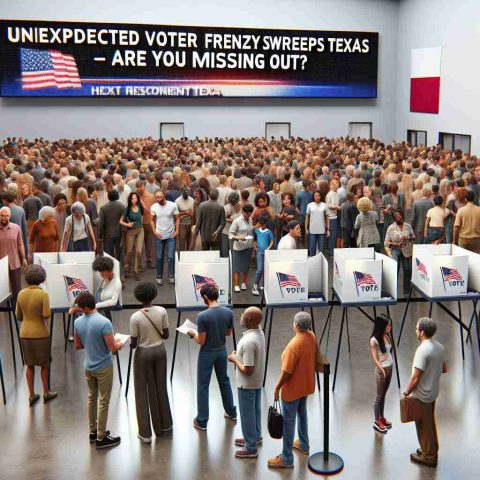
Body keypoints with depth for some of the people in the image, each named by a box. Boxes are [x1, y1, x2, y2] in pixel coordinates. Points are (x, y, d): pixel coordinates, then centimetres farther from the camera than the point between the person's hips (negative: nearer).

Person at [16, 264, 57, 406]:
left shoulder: (21, 294, -4)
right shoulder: (43, 294, -17)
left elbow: (19, 316, 3)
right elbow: (46, 315, -21)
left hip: (25, 334, 4)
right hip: (41, 334, -4)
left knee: (30, 365, 15)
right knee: (44, 364, 14)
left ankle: (32, 395, 20)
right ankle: (46, 393, 25)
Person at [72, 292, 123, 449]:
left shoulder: (78, 322, -6)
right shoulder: (104, 322, -25)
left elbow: (77, 346, 5)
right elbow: (113, 347, -22)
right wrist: (119, 343, -1)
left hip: (88, 367, 6)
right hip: (103, 367, -6)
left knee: (92, 398, 20)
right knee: (103, 402, 4)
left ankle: (93, 432, 32)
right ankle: (101, 438, 12)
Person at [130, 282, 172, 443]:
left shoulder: (135, 317, -19)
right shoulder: (162, 311, -11)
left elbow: (134, 343, -13)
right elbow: (166, 335, -3)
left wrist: (129, 344, 9)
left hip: (143, 354, -4)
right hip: (160, 351, 4)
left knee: (142, 391, 8)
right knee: (160, 387, 20)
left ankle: (145, 433, 12)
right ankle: (164, 424, 35)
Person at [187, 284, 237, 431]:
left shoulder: (202, 316, -25)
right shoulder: (228, 312, -9)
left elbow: (201, 341, -19)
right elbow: (229, 333, 5)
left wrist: (193, 333, 0)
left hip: (207, 353, -5)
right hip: (222, 351, 5)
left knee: (203, 386, 8)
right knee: (224, 380, 24)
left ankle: (202, 421, 16)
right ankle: (231, 412, 37)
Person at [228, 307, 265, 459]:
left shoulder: (248, 341, -34)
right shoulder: (259, 332, -5)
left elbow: (247, 370, -30)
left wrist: (235, 359, -17)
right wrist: (239, 355, 5)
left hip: (247, 384, -9)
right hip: (257, 381, 9)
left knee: (247, 414, 7)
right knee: (255, 410, 25)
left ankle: (251, 448, 20)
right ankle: (255, 436, 43)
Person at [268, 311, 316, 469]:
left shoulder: (294, 344, -32)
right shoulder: (312, 336, -7)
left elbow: (287, 372, -26)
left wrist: (277, 387, -12)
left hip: (293, 388, -8)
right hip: (306, 384, 8)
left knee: (288, 421, 4)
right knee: (302, 413, 27)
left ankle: (287, 458, 14)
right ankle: (304, 444, 45)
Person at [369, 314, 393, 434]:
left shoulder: (387, 336, 1)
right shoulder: (374, 340, -19)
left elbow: (389, 352, 9)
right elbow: (375, 359, -15)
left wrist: (389, 369, 6)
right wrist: (382, 371, -13)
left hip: (390, 369, 6)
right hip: (381, 370, -6)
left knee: (384, 395, 18)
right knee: (379, 397, 5)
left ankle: (382, 417, 32)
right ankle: (377, 422, 17)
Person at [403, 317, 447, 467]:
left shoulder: (423, 350, -28)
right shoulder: (439, 347, -1)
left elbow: (415, 378, -25)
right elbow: (445, 369, 11)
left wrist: (406, 392, -13)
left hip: (422, 395, -8)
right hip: (433, 392, 8)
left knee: (423, 425, 7)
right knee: (430, 422, 22)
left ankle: (428, 457, 20)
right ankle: (433, 451, 36)